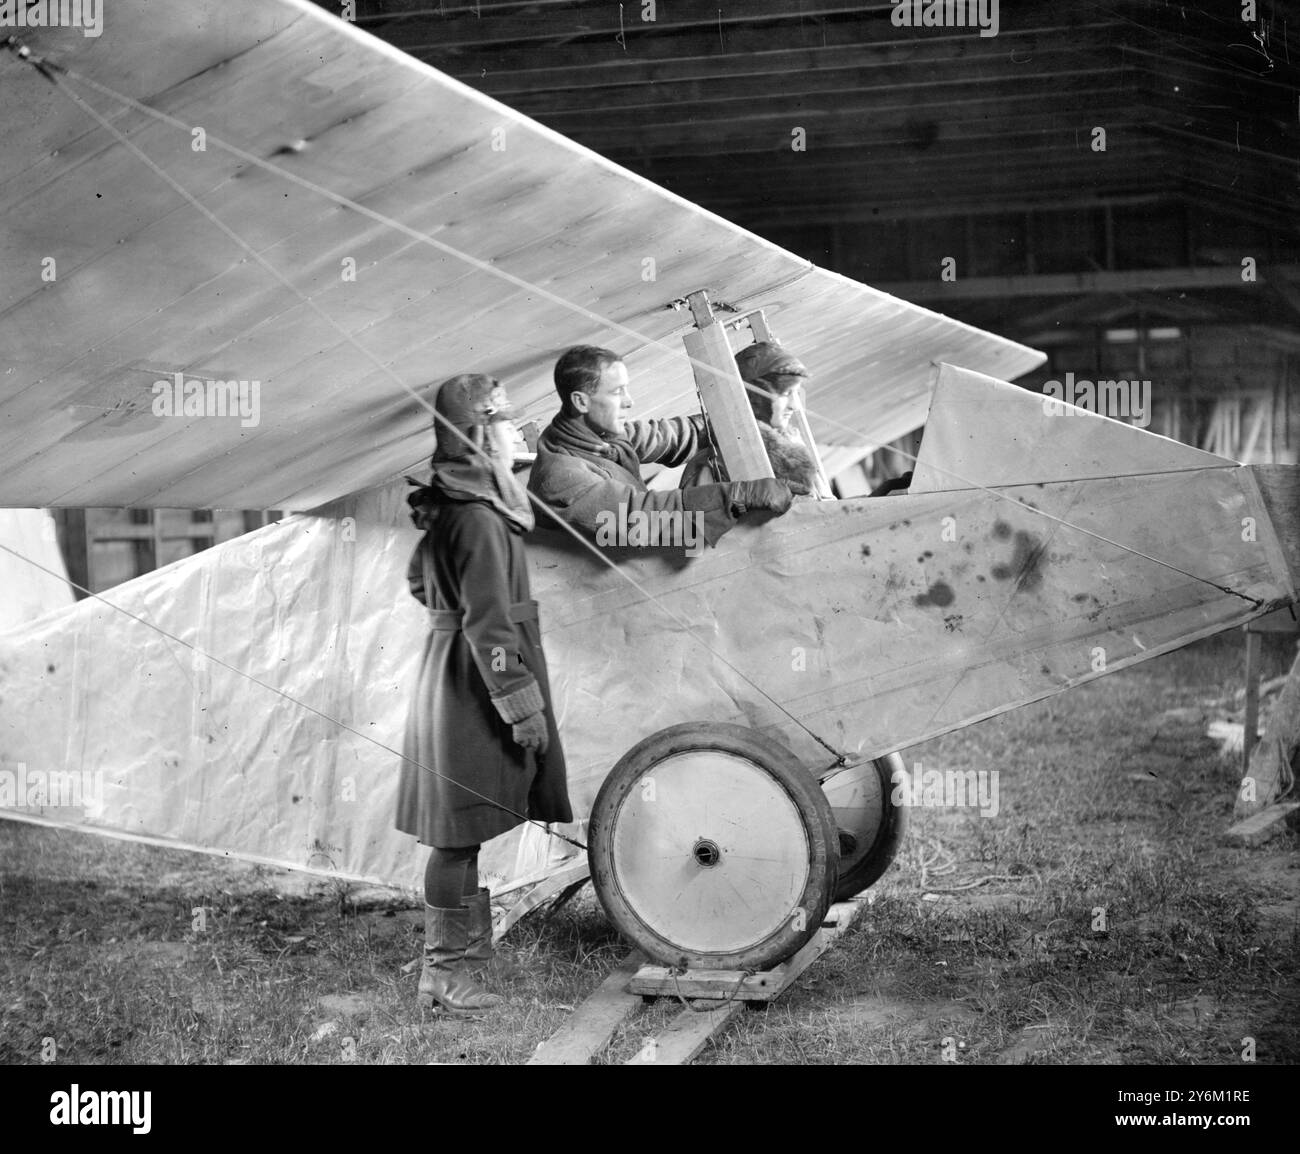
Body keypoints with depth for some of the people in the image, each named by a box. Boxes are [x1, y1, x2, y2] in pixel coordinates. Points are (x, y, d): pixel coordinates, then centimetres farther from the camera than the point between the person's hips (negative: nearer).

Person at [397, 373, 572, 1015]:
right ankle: (446, 973, 1)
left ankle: (460, 955, 22)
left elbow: (420, 582, 27)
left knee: (459, 833, 14)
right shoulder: (477, 516, -19)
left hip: (451, 672, 10)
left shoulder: (447, 507, 12)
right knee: (460, 833, -4)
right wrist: (523, 706, -20)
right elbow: (489, 623, -22)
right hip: (475, 681, -10)